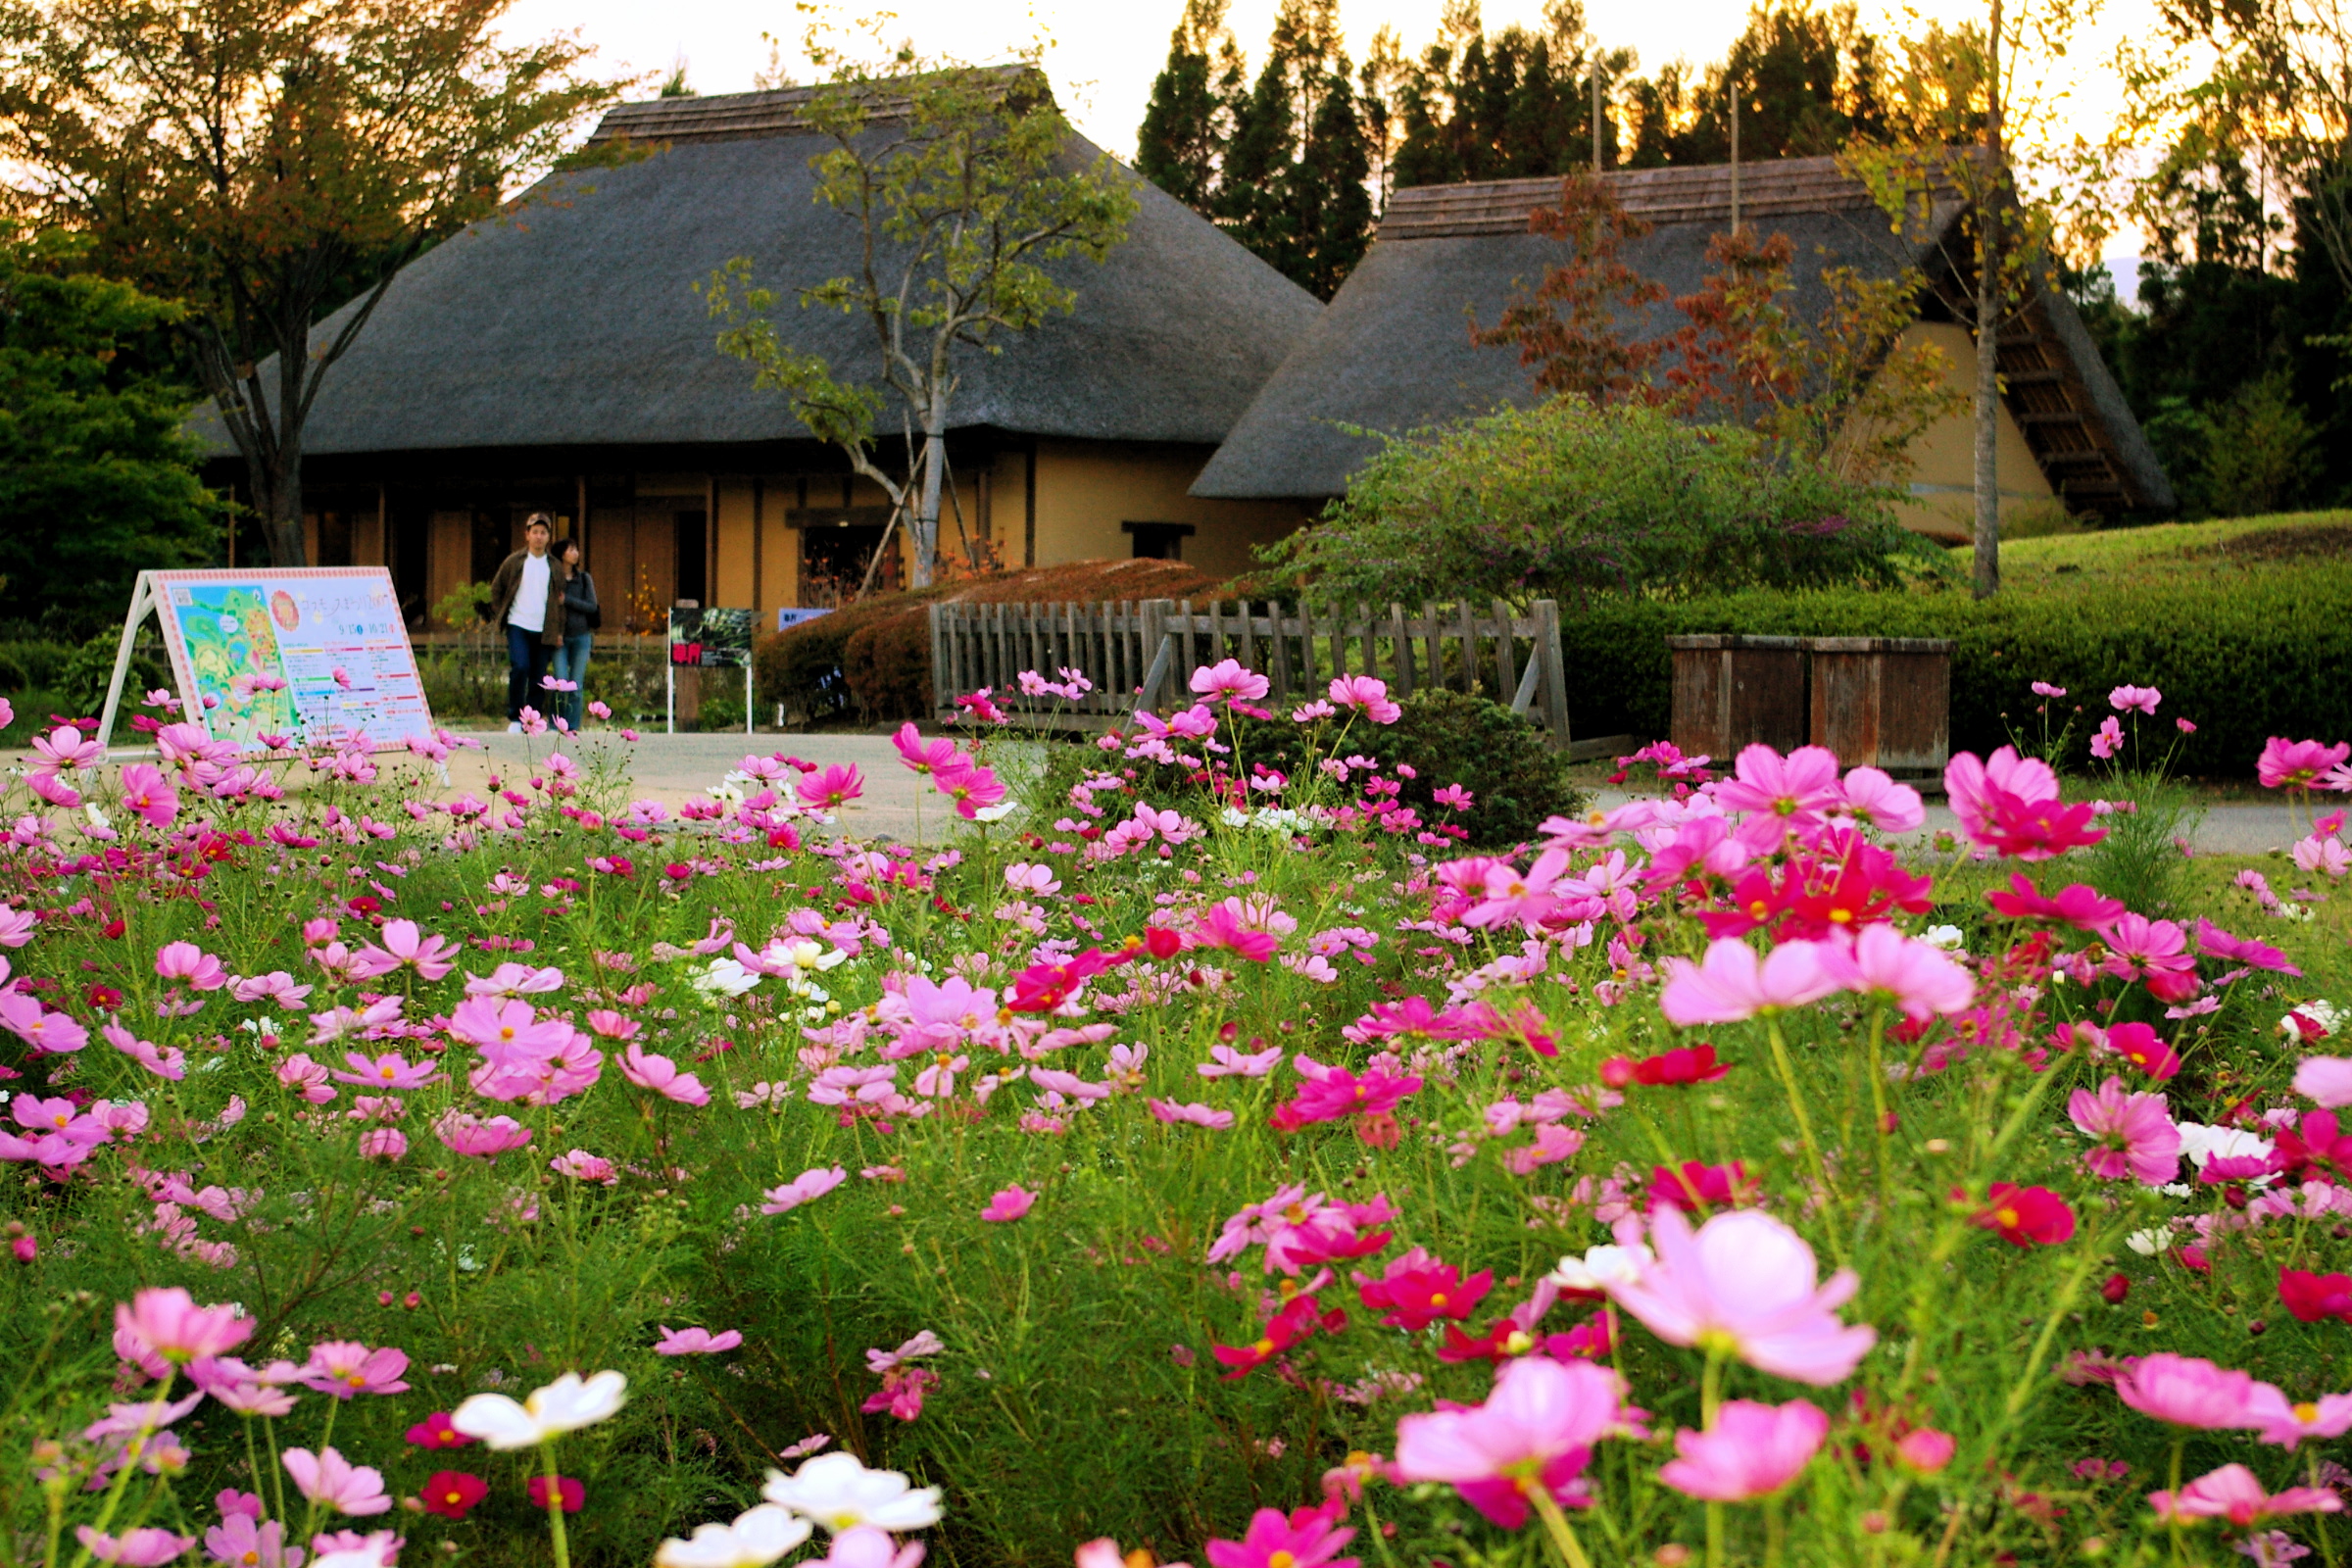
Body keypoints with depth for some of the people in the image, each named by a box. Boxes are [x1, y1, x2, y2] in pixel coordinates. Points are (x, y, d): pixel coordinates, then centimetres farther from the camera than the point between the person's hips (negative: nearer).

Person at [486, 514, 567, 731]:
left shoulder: (555, 567, 11)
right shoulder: (514, 562, 4)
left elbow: (559, 599, 15)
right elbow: (496, 589, 11)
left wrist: (559, 631, 9)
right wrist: (499, 616, 4)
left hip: (544, 631, 3)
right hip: (518, 626, -3)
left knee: (539, 677, 2)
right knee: (520, 667, -19)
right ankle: (515, 718, -7)